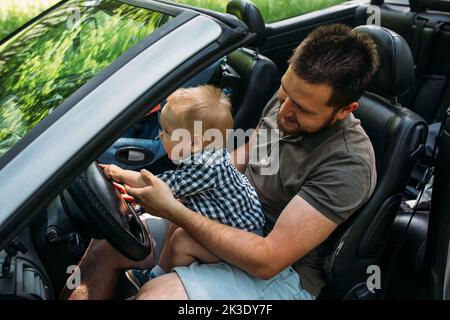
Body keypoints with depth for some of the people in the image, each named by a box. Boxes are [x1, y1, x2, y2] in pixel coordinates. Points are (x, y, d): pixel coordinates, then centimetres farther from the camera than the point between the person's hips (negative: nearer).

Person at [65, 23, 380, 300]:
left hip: (281, 270, -7)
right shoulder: (288, 100, -4)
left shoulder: (348, 165, -27)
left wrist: (171, 210, -26)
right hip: (234, 223, 8)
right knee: (105, 244, 2)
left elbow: (268, 260, -29)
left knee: (154, 293, -28)